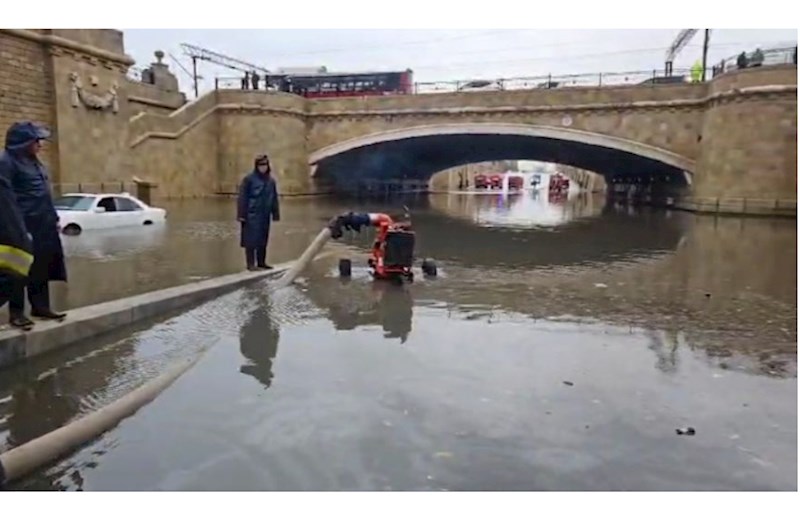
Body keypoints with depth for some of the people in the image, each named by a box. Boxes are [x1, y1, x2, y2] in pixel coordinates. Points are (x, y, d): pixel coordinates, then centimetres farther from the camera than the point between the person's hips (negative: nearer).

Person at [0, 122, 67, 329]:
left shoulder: (34, 162, 18)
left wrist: (54, 218, 18)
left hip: (43, 226, 8)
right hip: (24, 225, -8)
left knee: (41, 268, 12)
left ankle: (40, 306, 21)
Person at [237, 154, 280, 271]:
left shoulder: (271, 181, 9)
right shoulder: (249, 179, -6)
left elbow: (274, 199, 12)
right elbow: (243, 198, -7)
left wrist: (276, 214, 10)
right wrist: (242, 214, -11)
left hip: (265, 215, 5)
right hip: (252, 214, -5)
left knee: (263, 240, 11)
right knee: (251, 239, -3)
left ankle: (261, 262, 21)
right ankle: (250, 263, 3)